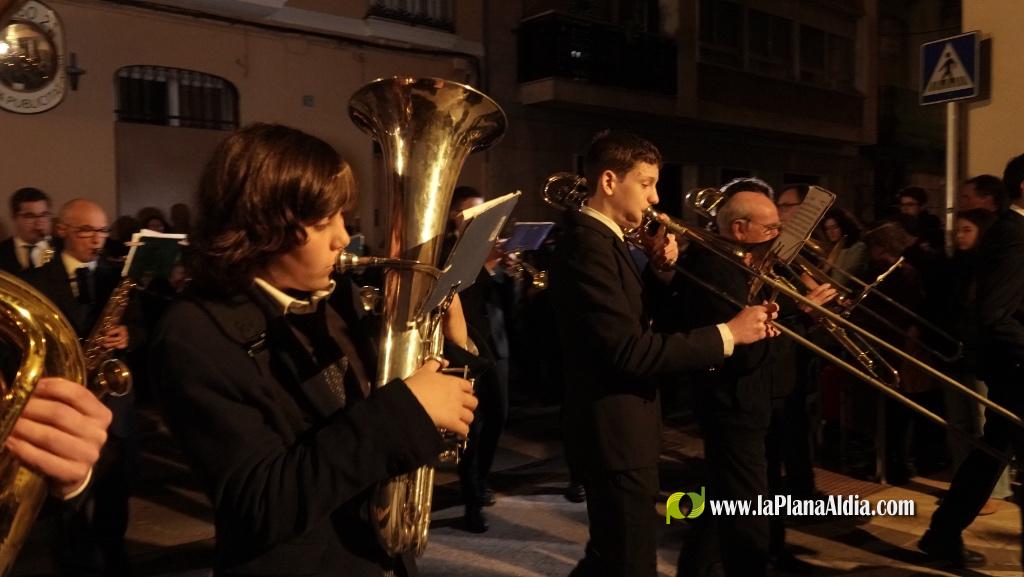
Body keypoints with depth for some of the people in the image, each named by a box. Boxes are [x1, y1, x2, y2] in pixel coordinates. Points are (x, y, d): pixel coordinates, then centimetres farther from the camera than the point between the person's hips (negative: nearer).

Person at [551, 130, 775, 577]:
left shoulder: (607, 240, 10)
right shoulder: (587, 246, -22)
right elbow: (631, 351, -28)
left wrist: (657, 269, 0)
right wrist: (727, 334, -24)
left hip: (622, 427, 10)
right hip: (616, 432, -10)